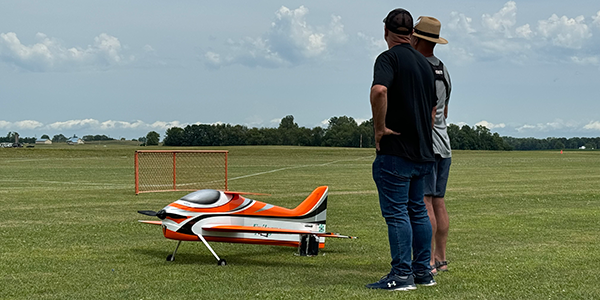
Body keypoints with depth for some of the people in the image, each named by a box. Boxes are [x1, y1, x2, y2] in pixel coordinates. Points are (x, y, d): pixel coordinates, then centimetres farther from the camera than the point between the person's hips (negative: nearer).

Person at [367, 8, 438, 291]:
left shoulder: (389, 57, -10)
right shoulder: (425, 63, 16)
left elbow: (379, 90, -30)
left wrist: (380, 127, -19)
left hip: (395, 151, -8)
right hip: (422, 151, 8)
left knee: (396, 211, -5)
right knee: (417, 209, 15)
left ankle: (401, 275, -5)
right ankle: (422, 271, 19)